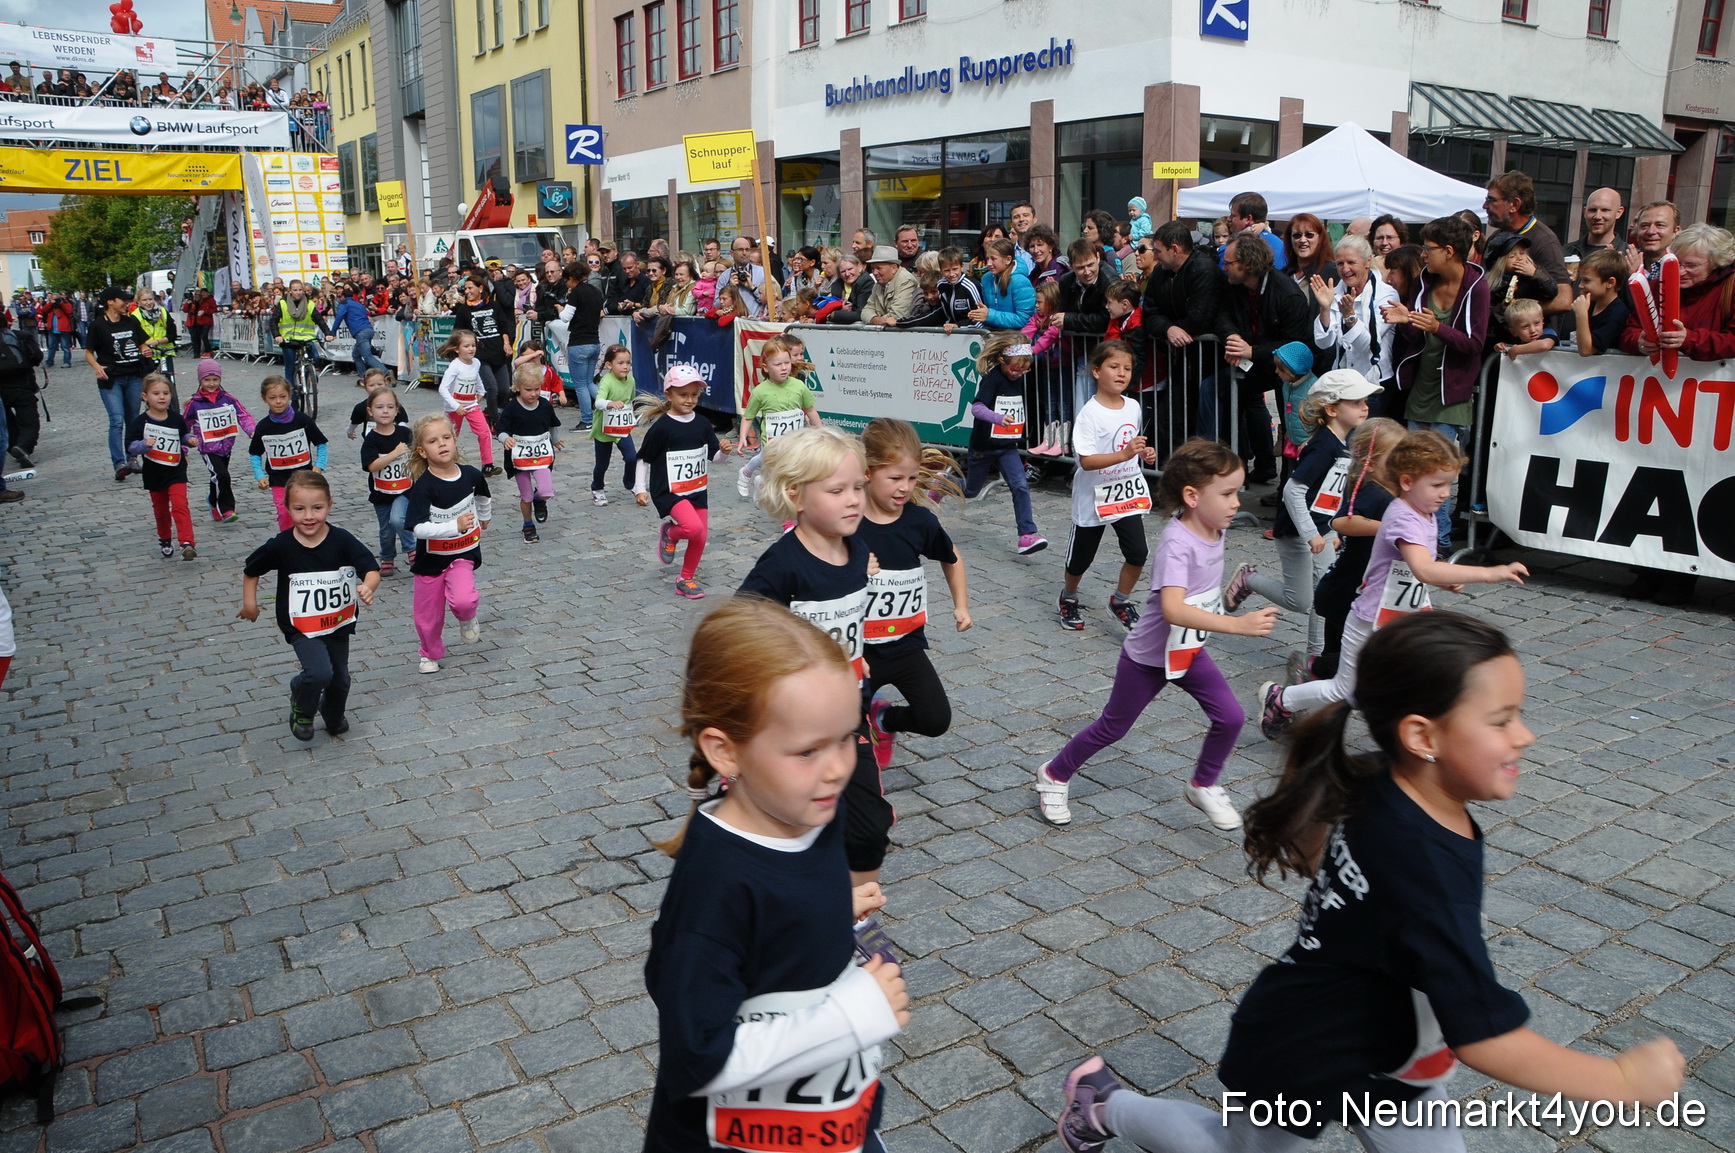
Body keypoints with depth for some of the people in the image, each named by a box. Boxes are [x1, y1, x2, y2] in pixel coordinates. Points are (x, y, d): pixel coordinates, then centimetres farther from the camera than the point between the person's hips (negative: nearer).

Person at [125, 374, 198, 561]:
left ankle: (187, 543, -22)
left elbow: (184, 434, 18)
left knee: (180, 505, -15)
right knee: (160, 510, 15)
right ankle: (165, 540, 35)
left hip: (176, 472, -1)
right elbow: (131, 446, -10)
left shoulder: (177, 419, -1)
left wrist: (191, 439, -4)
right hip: (154, 474, 1)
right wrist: (144, 445, -30)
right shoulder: (140, 422, -8)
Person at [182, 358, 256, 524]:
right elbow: (183, 426, 2)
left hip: (226, 447, 4)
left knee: (218, 479, 19)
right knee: (221, 475, -20)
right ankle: (226, 510, -13)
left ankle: (215, 505, 41)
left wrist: (252, 431, -26)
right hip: (208, 449, -4)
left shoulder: (228, 399, -1)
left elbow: (243, 415, -7)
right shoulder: (194, 404, -6)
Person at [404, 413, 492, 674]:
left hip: (464, 554, 1)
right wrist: (456, 526, -38)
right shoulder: (423, 486, -21)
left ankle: (468, 618, 11)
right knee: (429, 613, 13)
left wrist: (484, 518, 34)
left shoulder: (471, 475, -9)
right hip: (431, 557, -1)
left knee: (462, 600, -25)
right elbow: (419, 528, -29)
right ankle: (430, 654, 41)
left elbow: (484, 499, 16)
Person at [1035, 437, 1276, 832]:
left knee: (1230, 717, -2)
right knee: (1113, 727, 10)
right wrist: (1238, 624, -52)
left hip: (1191, 650, 7)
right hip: (1149, 655, -7)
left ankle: (1203, 787, 23)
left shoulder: (1214, 528, -7)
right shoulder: (1176, 544, -33)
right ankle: (1055, 775, 32)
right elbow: (1173, 610, -48)